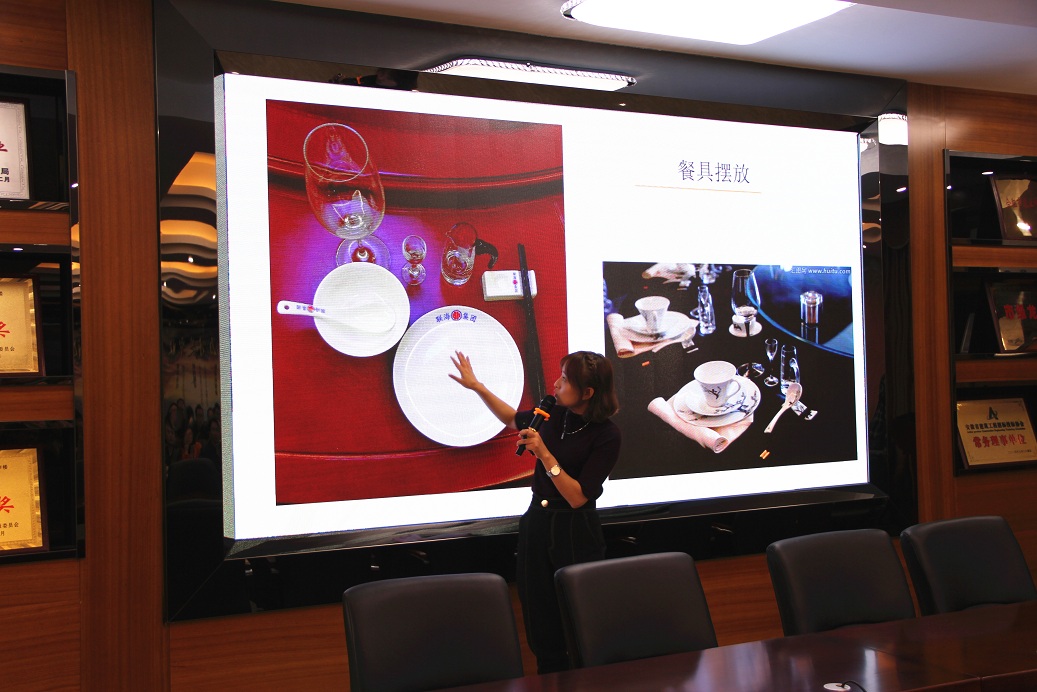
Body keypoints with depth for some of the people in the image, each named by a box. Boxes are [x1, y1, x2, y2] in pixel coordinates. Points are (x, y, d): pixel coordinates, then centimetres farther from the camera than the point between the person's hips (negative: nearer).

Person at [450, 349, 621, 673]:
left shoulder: (606, 435, -18)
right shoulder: (554, 412, -3)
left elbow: (577, 497, -21)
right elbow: (513, 419, 19)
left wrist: (544, 454, -27)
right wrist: (477, 386, 13)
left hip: (575, 533, -6)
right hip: (536, 522, 6)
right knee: (540, 620, 12)